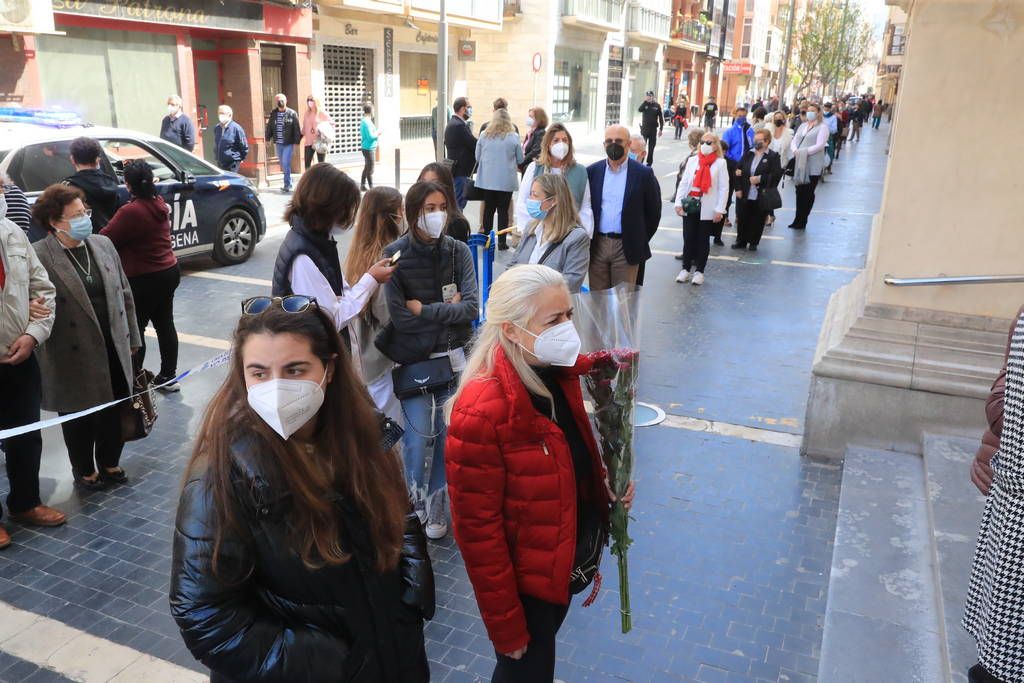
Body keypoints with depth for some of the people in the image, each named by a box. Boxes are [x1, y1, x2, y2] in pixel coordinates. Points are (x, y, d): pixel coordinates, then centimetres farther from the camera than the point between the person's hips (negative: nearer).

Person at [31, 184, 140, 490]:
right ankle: (84, 471, 33)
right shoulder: (39, 255, -12)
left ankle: (110, 463, 37)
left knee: (115, 411, 15)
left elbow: (124, 293, 11)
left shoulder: (103, 244, 6)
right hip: (74, 357, -5)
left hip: (113, 348, 5)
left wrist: (132, 337, 13)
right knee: (80, 417, 12)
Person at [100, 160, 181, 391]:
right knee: (165, 323, 15)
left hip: (144, 279, -8)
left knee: (135, 329, 2)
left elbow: (105, 239, -14)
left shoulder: (130, 211, -20)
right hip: (169, 271, 8)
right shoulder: (159, 204, 4)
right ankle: (168, 375, 23)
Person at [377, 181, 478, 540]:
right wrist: (447, 309, -8)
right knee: (419, 435, -4)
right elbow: (399, 316, -14)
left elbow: (472, 308, -10)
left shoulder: (458, 251, -1)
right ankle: (413, 502, 22)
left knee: (446, 435, 7)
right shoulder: (395, 254, -8)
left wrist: (424, 309, -12)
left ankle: (435, 507, 27)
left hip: (452, 356, 2)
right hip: (413, 358, -2)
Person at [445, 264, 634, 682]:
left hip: (567, 560, 7)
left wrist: (608, 480, -8)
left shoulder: (558, 371, -8)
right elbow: (478, 531, -23)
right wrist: (506, 626, -15)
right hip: (526, 580, -7)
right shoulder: (479, 413, -32)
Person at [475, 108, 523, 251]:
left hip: (487, 179, 2)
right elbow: (520, 160, 1)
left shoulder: (484, 135, -3)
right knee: (503, 211, 6)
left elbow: (477, 157, 6)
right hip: (506, 180, -2)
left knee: (488, 209, 13)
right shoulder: (514, 137, -8)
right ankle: (502, 242, 6)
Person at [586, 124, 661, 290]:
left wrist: (640, 240, 3)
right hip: (597, 245, 2)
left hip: (626, 248, -2)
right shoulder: (592, 172, 5)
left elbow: (653, 212, 3)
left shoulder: (643, 174, -2)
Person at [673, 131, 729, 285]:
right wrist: (678, 202, -3)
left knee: (703, 240, 6)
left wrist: (719, 210, -10)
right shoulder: (692, 160, 8)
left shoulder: (720, 163, -2)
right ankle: (686, 269, 15)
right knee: (688, 239, 5)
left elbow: (724, 188, -4)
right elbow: (683, 182, 6)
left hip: (707, 209, -2)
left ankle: (699, 271, 15)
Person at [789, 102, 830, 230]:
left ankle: (801, 221, 4)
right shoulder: (803, 126, 18)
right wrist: (795, 151, -10)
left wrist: (804, 152, -20)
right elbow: (794, 141, 11)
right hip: (800, 163, 6)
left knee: (808, 193, 0)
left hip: (813, 166, -6)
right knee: (800, 192, 8)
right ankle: (798, 220, 14)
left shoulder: (822, 127, -2)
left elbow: (819, 145, -14)